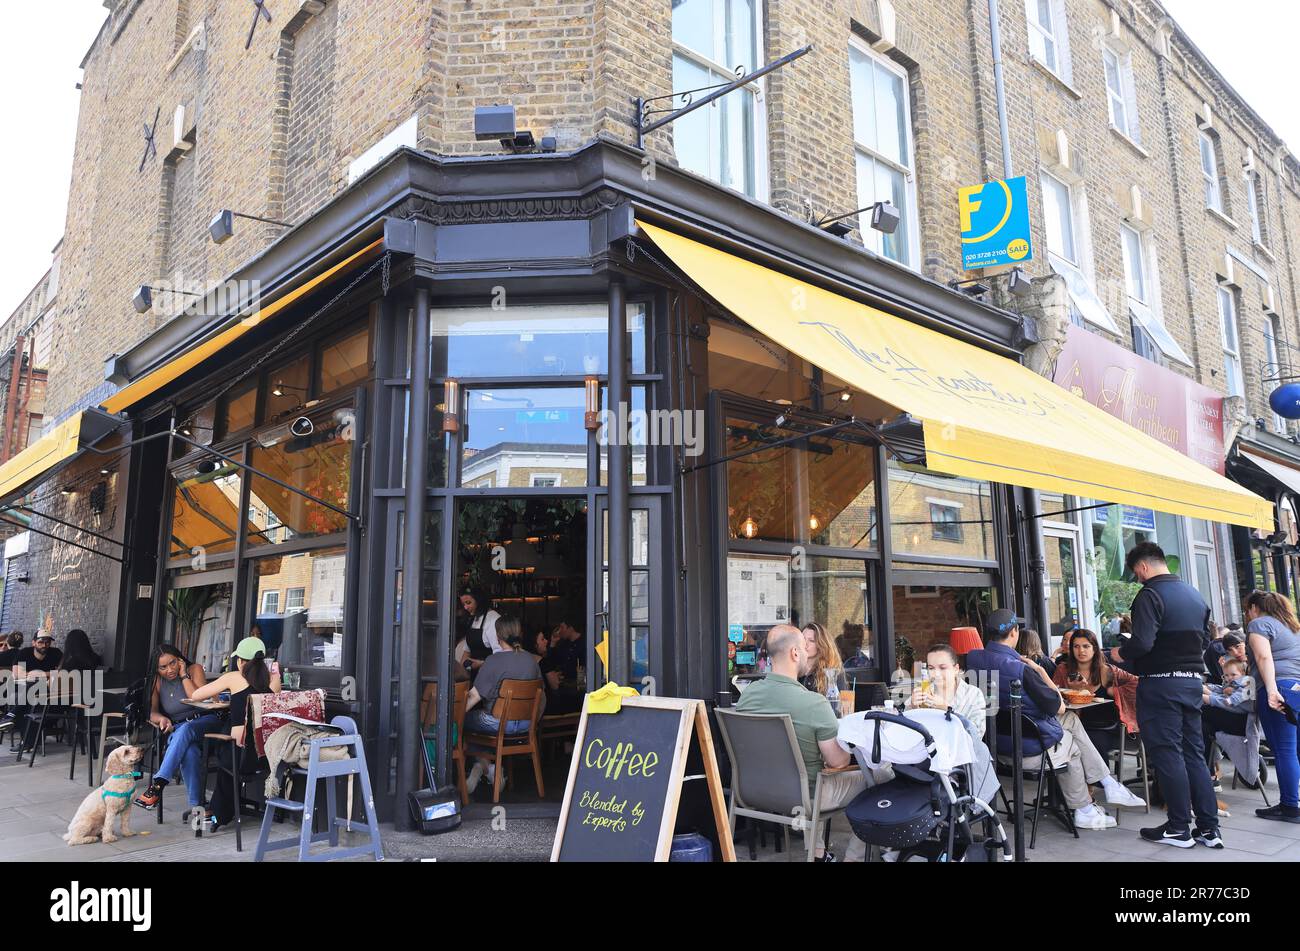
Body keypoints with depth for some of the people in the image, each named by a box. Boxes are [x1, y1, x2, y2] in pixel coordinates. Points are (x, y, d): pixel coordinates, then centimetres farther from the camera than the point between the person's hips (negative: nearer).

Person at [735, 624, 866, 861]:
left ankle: (817, 852, 38)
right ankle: (854, 857, 22)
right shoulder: (815, 703, -27)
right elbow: (837, 761, -17)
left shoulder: (746, 694, -8)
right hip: (803, 796, -6)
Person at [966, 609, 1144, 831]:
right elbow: (1058, 708, -14)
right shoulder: (1021, 669, -26)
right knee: (1072, 746, 27)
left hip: (995, 744, 7)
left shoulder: (972, 659, -7)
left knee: (1071, 720, 24)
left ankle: (1110, 786, 32)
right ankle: (1084, 811, 40)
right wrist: (1041, 671, -4)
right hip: (1029, 750, -6)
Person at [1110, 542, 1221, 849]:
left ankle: (1179, 829, 6)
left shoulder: (1150, 595, -14)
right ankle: (1208, 828, 14)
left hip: (1161, 683, -8)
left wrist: (1119, 654, -5)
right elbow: (1205, 640, 18)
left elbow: (1142, 642, -23)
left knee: (1167, 754, 0)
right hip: (1192, 680, 8)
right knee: (1193, 753, 12)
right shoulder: (1195, 595, 12)